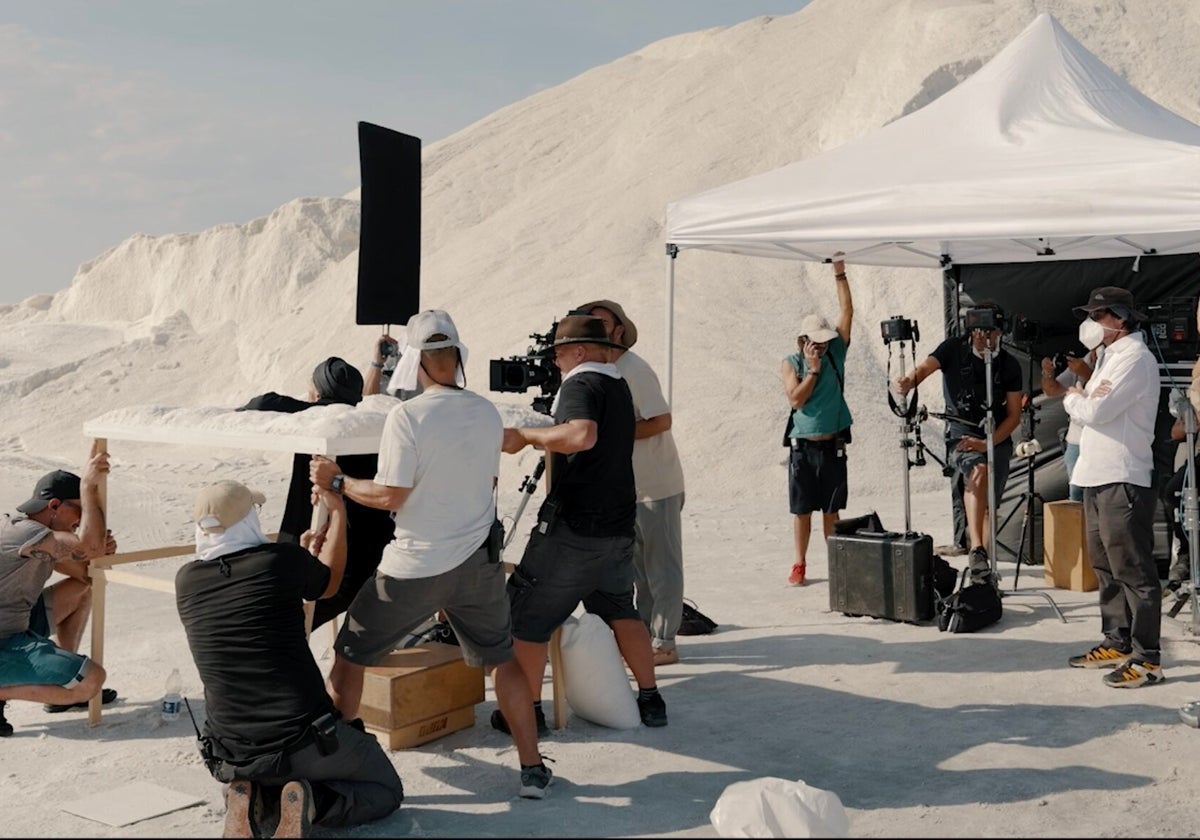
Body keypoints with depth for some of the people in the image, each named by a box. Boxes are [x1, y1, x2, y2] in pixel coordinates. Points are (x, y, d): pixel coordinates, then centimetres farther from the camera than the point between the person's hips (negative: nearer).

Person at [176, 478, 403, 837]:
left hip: (232, 757, 4)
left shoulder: (186, 581, 0)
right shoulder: (281, 560, -12)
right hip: (304, 741, -4)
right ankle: (312, 802, -8)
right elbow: (329, 584, 12)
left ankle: (255, 802, 3)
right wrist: (338, 513, 25)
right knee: (386, 790, 19)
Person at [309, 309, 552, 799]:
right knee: (501, 660, 19)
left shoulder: (408, 416, -17)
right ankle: (532, 769, 22)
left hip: (415, 566, -5)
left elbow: (390, 496, -16)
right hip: (477, 562, 5)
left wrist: (337, 481, -3)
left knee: (349, 656, 13)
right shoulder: (487, 413, 1)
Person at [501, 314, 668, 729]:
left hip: (574, 527, -9)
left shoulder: (580, 384, -13)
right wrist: (546, 441, 26)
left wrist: (527, 436, -22)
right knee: (619, 609, 22)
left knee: (526, 613, 3)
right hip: (619, 524, 9)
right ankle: (650, 700, 22)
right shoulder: (619, 386, 14)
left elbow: (583, 435, -32)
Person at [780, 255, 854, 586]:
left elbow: (847, 312, -4)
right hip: (803, 446, -1)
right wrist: (813, 370, -14)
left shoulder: (835, 353, 3)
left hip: (832, 446, 1)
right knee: (802, 509, 5)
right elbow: (796, 399, -13)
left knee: (831, 509, 7)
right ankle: (799, 565, 13)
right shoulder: (790, 363, -1)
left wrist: (840, 275, -9)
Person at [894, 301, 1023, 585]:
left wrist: (987, 443, -17)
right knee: (979, 472, -34)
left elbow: (1014, 416, -2)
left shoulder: (1009, 365, -1)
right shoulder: (954, 349, -5)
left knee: (988, 506, 6)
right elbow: (924, 367, -22)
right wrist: (909, 381, -47)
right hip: (961, 433, -3)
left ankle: (984, 568, 20)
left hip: (997, 438, 3)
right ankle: (976, 549, -43)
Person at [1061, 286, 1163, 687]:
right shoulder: (1112, 356, 19)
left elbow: (1095, 411, -20)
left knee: (1133, 571, -6)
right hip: (1098, 475, 10)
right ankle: (1117, 643, 26)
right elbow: (1089, 408, 19)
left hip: (1123, 480, -10)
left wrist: (1073, 397, -2)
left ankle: (1147, 658, -1)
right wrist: (1082, 398, -1)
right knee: (1106, 567, 16)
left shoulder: (1135, 359, -13)